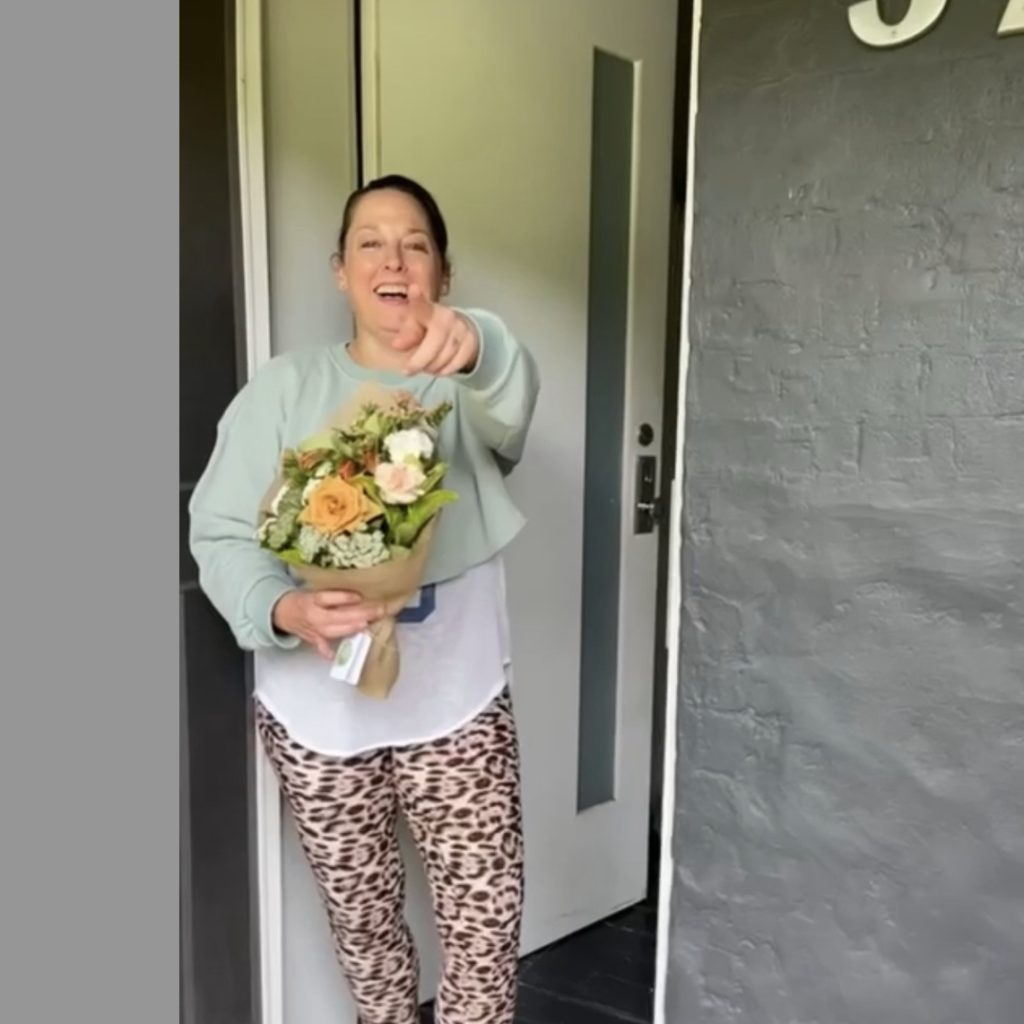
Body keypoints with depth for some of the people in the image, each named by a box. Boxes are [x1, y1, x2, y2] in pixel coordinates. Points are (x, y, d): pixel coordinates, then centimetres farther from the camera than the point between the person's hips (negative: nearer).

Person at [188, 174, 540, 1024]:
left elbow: (512, 401, -27)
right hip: (319, 708, 1)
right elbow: (220, 534, -6)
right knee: (362, 913, 20)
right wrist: (283, 609, -27)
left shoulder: (467, 383, -2)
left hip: (457, 701, 0)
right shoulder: (285, 389, -1)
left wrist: (474, 343, -50)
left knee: (487, 913, 8)